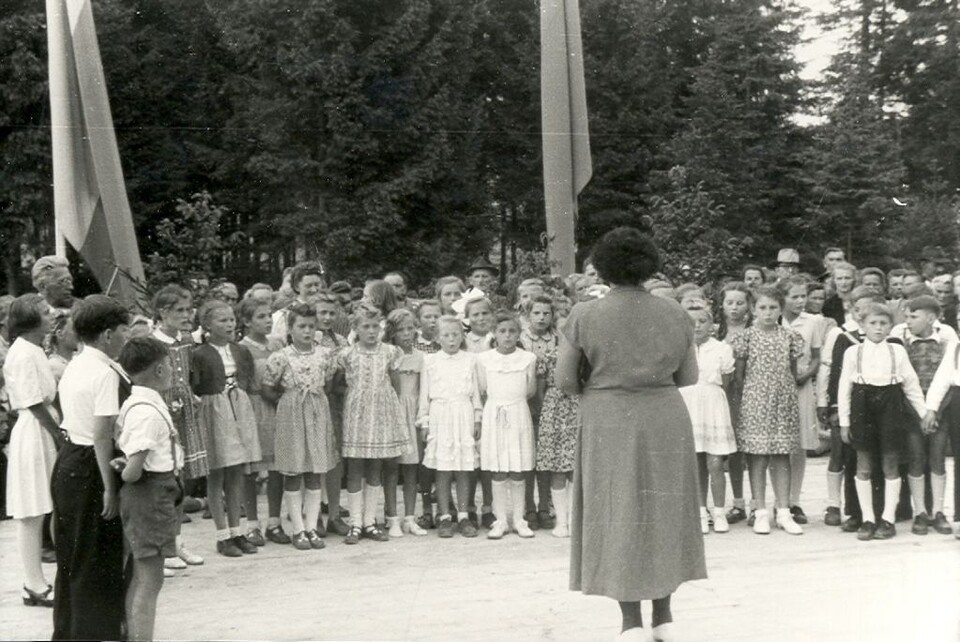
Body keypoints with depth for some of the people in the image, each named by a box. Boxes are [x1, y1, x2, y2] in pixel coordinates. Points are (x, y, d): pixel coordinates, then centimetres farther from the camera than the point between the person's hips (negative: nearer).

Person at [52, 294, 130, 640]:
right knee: (98, 560, 3)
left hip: (67, 460, 9)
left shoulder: (74, 367, 10)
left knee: (72, 555, 19)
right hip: (90, 468, -9)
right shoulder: (105, 373, -18)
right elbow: (102, 437, -21)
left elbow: (71, 422, 11)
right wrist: (110, 488, -18)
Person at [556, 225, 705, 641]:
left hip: (609, 424, -2)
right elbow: (688, 376, 7)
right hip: (665, 420, 3)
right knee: (663, 511, 15)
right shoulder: (674, 314, 0)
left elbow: (565, 380, -5)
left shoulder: (584, 316, -8)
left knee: (618, 515, 7)